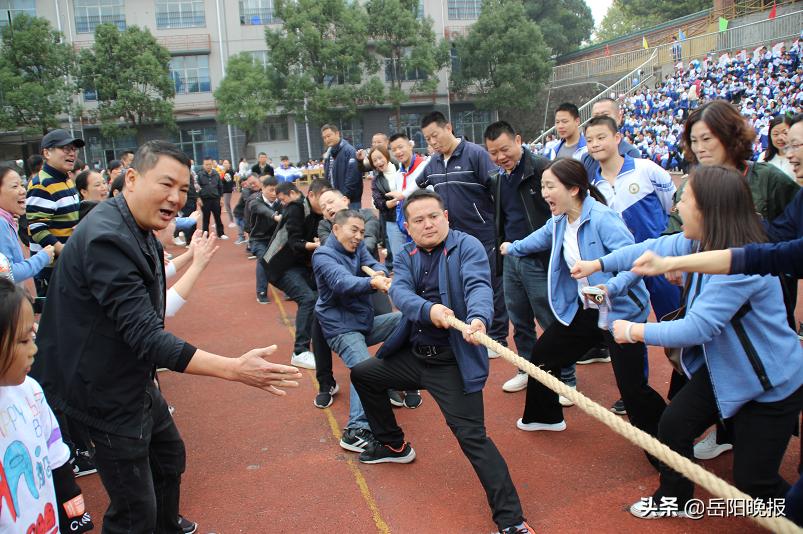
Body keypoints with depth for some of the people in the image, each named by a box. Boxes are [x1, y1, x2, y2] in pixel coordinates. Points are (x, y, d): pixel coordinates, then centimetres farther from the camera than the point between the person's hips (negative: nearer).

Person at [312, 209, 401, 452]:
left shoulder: (358, 247, 8)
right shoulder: (323, 255, -14)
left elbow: (374, 266, -7)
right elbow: (342, 282, -32)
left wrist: (380, 274, -33)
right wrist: (372, 283, -51)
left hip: (366, 322, 8)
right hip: (342, 328, -7)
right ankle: (356, 431, -32)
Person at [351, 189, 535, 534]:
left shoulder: (467, 246, -10)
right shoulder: (406, 256, 7)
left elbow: (479, 286, -27)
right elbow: (399, 291, -13)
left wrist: (478, 318, -49)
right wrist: (428, 310, -34)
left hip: (453, 362, -7)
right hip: (413, 354, 8)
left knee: (473, 438, -16)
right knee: (362, 374, 24)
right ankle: (393, 445, 42)